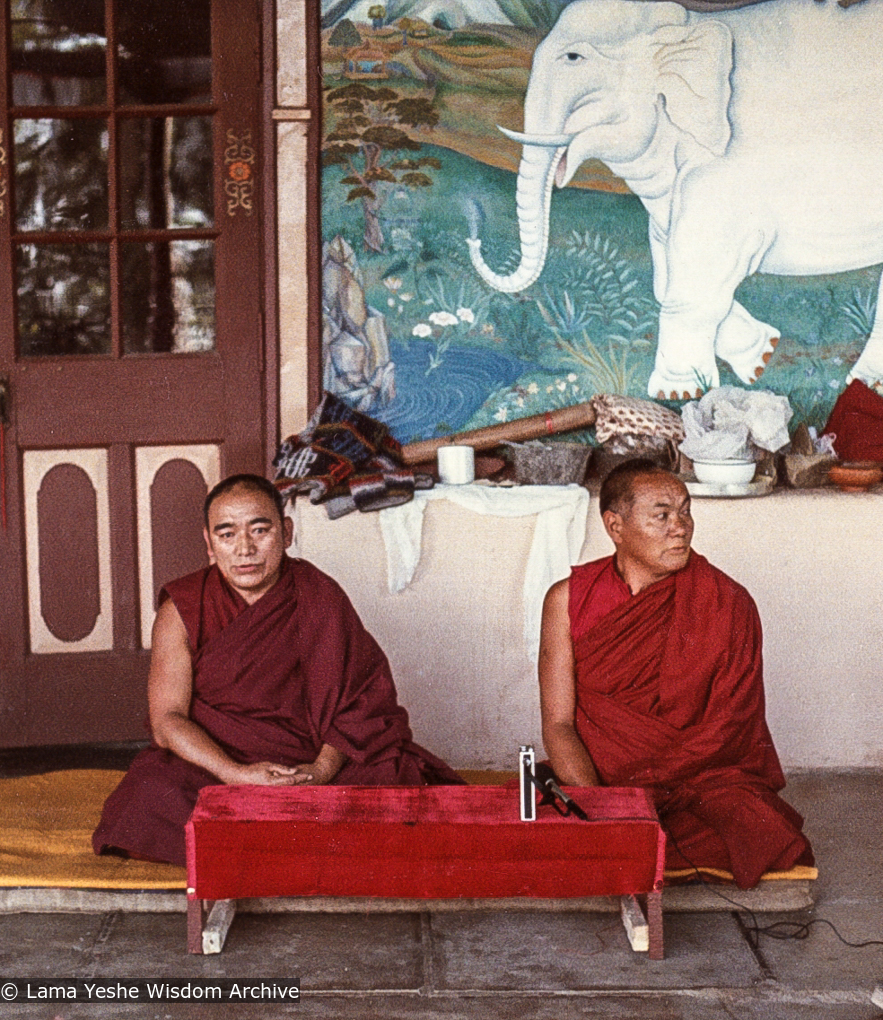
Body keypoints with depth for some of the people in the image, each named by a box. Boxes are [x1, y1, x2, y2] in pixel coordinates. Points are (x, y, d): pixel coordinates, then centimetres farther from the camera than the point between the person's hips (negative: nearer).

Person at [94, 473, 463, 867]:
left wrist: (321, 770, -21)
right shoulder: (182, 611, -2)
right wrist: (238, 774, -25)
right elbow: (166, 721, -9)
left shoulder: (320, 598, 0)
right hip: (213, 763, 0)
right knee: (152, 793, -31)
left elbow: (361, 702, -3)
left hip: (310, 764, 0)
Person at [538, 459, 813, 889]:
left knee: (765, 836, -27)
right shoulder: (569, 600, -1)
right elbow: (558, 725, -4)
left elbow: (727, 729, -7)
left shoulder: (728, 604, -5)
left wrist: (639, 789, -18)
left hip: (703, 781, 0)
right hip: (593, 777, 1)